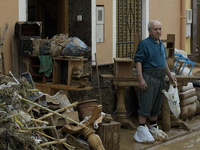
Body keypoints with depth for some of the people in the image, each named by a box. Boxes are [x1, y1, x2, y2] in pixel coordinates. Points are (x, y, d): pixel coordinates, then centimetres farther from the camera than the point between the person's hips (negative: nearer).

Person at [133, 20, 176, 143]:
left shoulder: (161, 44, 17)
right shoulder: (144, 44, -9)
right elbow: (138, 62, -14)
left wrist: (170, 75, 21)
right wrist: (141, 79, -21)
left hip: (160, 78, 8)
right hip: (149, 77, -8)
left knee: (157, 105, 13)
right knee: (146, 104, -8)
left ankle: (154, 129, 22)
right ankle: (142, 130, -4)